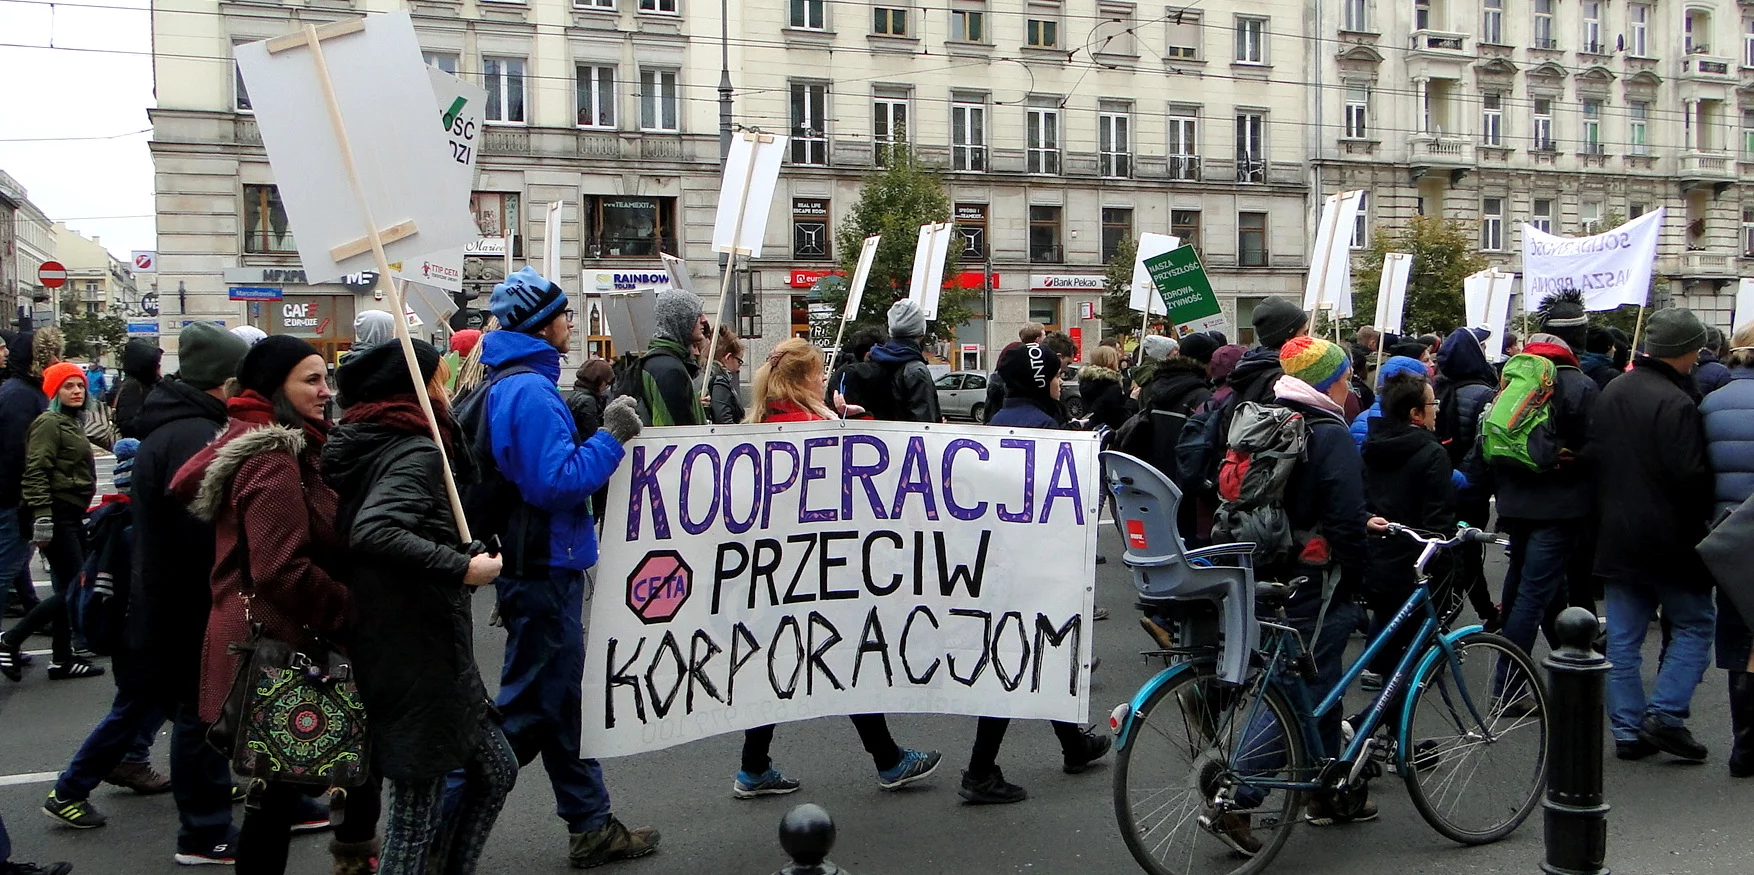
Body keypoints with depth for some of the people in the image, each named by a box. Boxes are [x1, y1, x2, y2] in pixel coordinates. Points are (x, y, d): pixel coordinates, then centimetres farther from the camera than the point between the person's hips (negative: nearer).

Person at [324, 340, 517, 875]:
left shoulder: (366, 446, 11)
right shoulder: (418, 451, -16)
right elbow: (373, 531, -32)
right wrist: (460, 567, -30)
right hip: (419, 655, -10)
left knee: (497, 770, 20)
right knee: (417, 810, 0)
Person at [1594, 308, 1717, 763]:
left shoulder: (1612, 392, 8)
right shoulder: (1675, 402, -19)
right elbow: (1690, 478, -21)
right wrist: (1704, 517, -4)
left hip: (1616, 537, 7)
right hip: (1668, 540, -7)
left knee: (1622, 638, 8)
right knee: (1695, 624, 10)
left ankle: (1628, 729, 11)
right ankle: (1665, 713, 1)